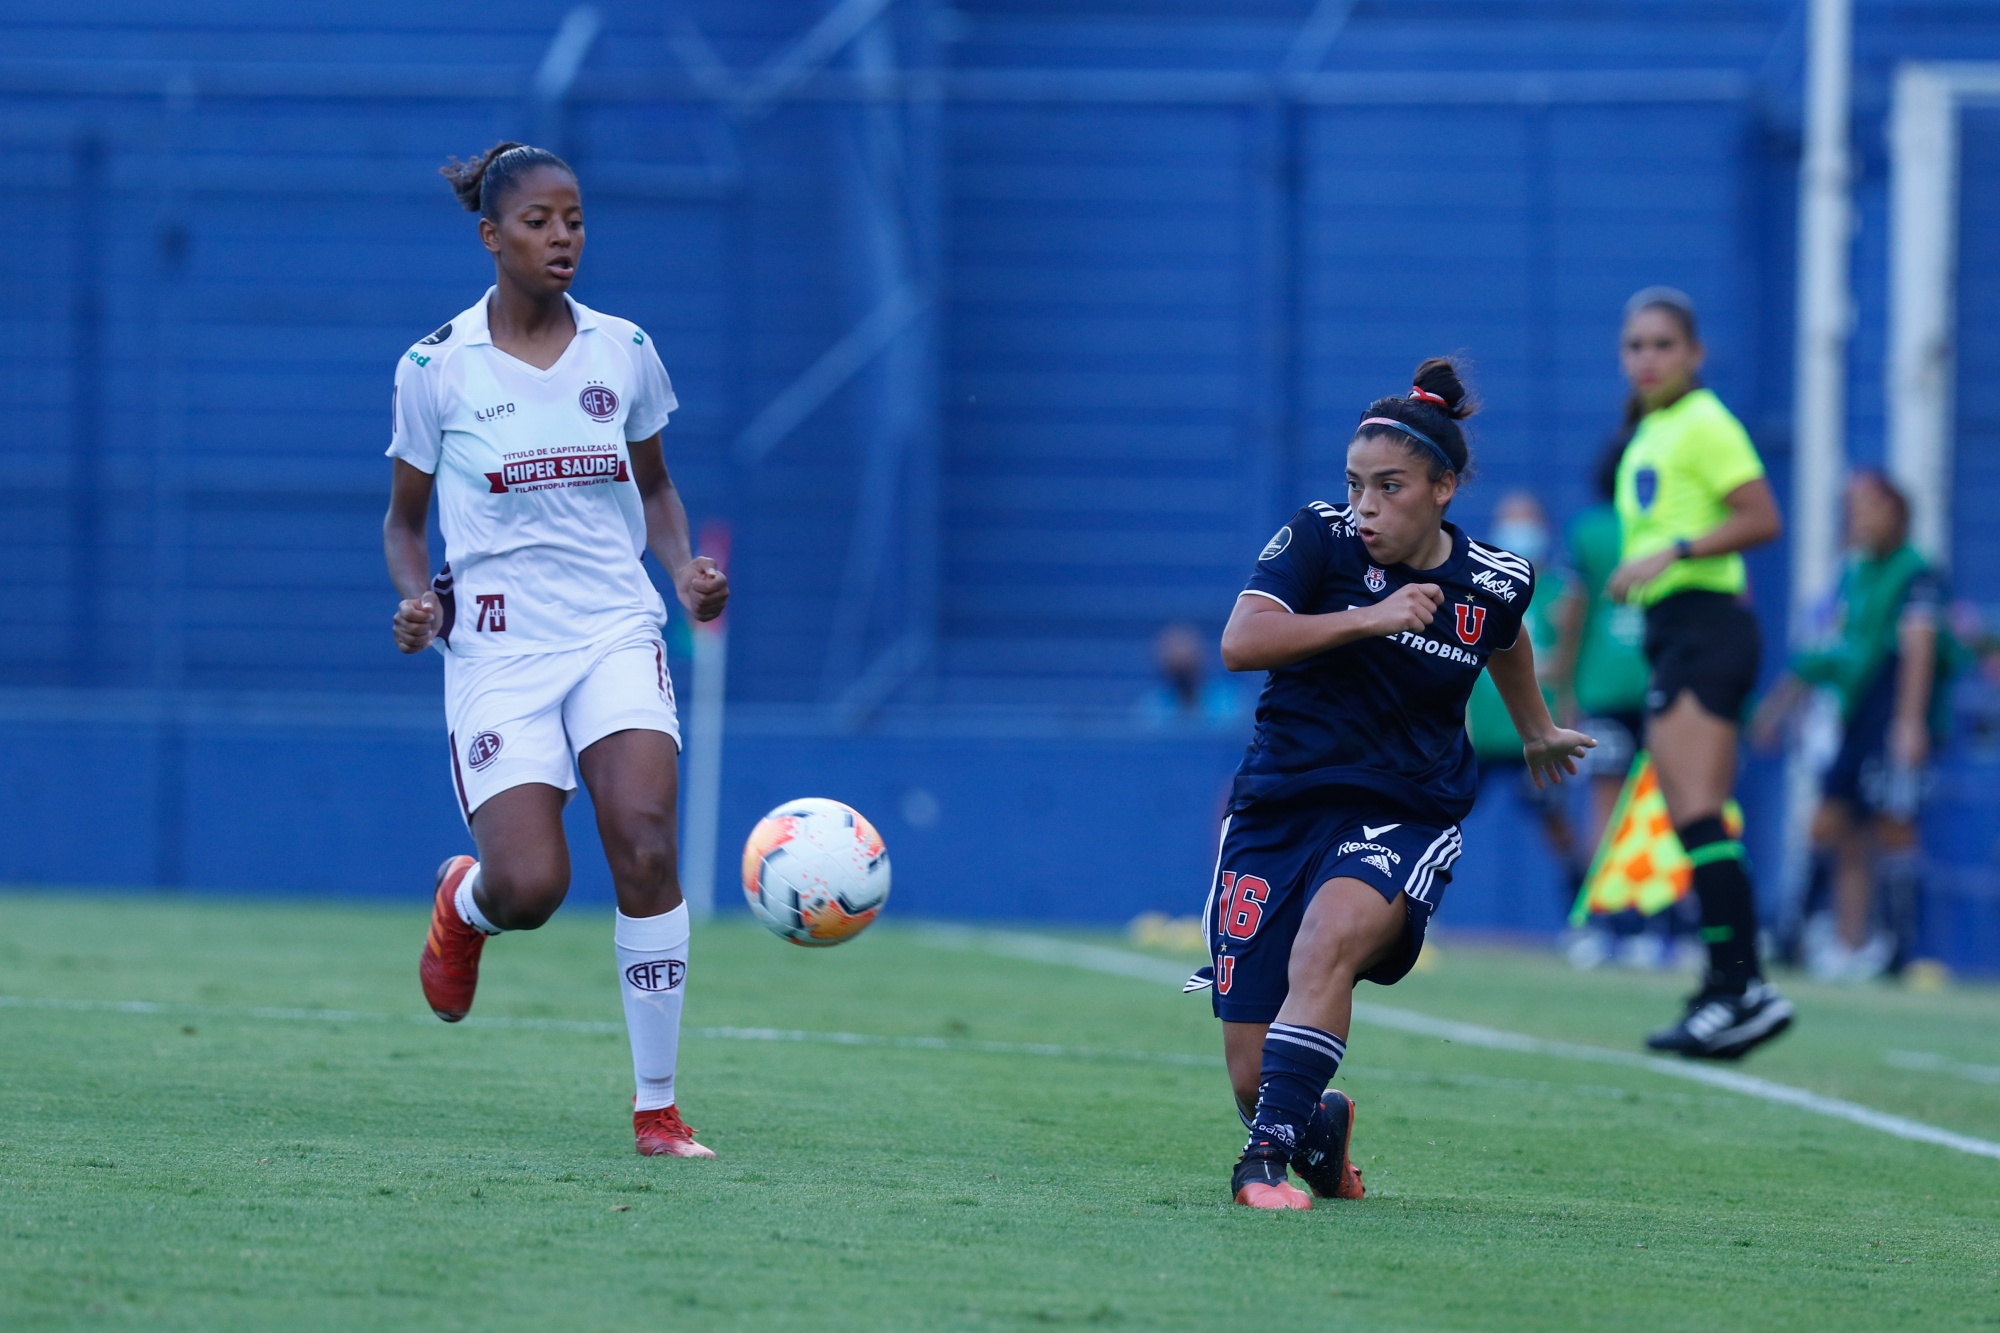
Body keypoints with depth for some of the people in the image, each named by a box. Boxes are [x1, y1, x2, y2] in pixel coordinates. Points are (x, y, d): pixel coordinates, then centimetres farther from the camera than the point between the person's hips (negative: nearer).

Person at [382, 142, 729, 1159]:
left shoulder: (624, 351, 7)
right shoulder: (435, 368, 0)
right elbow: (404, 519, 10)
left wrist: (685, 568, 2)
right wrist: (417, 599, -10)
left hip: (616, 630, 2)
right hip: (497, 648, -2)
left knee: (645, 847, -20)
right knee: (529, 889, -16)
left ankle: (657, 1106, -10)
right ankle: (462, 899, 26)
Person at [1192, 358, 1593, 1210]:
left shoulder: (1493, 582, -1)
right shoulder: (1318, 540, -7)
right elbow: (1240, 642, -22)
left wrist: (1537, 731, 42)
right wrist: (1368, 617, -28)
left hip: (1404, 815, -1)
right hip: (1279, 808, 1)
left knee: (1327, 940, -36)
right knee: (1252, 1077, -2)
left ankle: (1269, 1155, -37)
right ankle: (1320, 1130, 35)